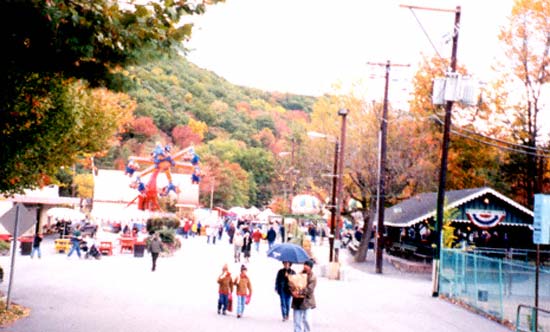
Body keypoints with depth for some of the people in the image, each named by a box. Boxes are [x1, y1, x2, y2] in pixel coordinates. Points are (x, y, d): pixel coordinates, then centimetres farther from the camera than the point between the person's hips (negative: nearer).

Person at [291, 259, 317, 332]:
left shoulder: (313, 278, -4)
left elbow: (309, 290, -15)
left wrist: (299, 292, -22)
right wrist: (293, 292, -15)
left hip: (307, 302, -4)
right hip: (297, 301, 4)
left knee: (306, 320, -2)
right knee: (297, 320, 6)